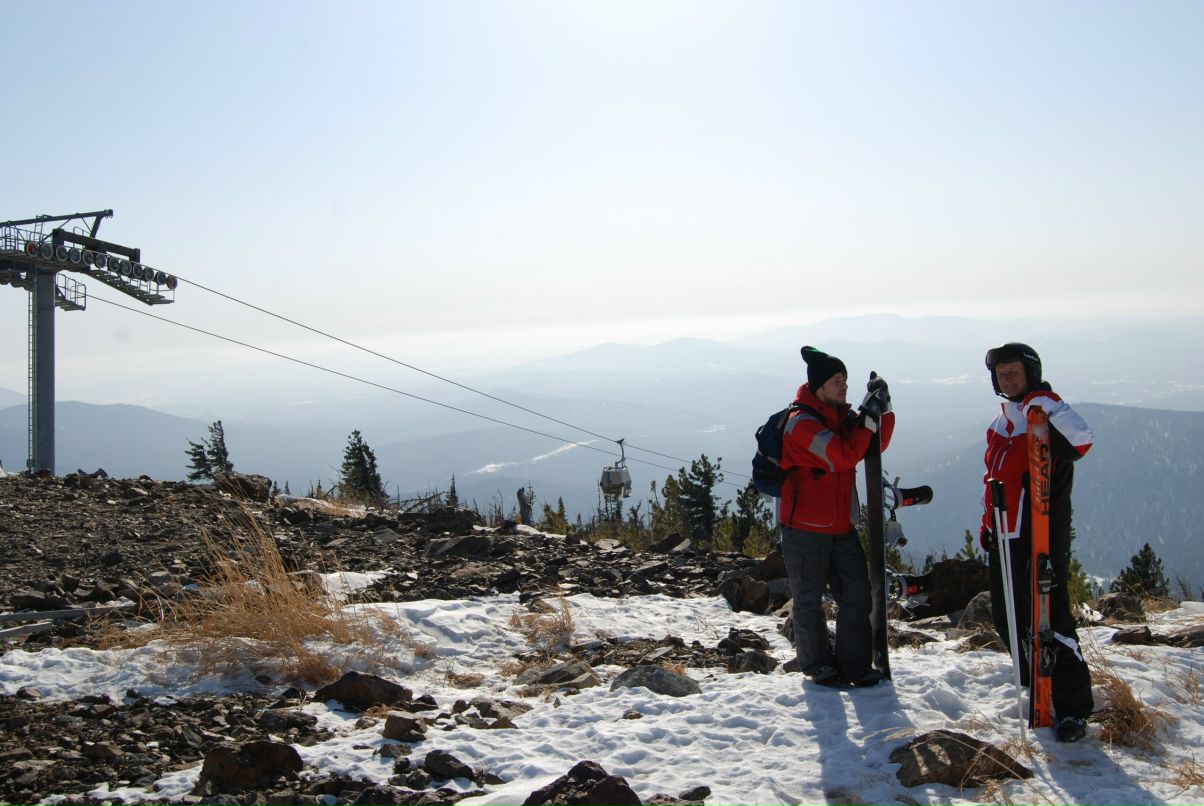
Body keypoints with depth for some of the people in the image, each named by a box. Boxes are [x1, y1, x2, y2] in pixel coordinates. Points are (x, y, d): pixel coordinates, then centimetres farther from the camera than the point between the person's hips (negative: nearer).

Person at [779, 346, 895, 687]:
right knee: (809, 599, 5)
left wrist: (883, 409, -4)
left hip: (842, 526, 7)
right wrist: (869, 415, -23)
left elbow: (876, 445, 9)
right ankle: (817, 665, 19)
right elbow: (845, 455, -26)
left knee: (857, 595, 4)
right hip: (806, 528, -7)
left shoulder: (843, 417, 10)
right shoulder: (802, 423, -16)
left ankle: (854, 665, 12)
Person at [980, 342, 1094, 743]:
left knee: (1050, 619, -8)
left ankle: (1073, 709, 1)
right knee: (1008, 620, 14)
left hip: (1042, 537, -8)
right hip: (1005, 538, 8)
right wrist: (987, 522, 22)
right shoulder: (1001, 422, 15)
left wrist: (1044, 404, -34)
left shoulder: (1045, 413, -9)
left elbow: (1080, 440, -31)